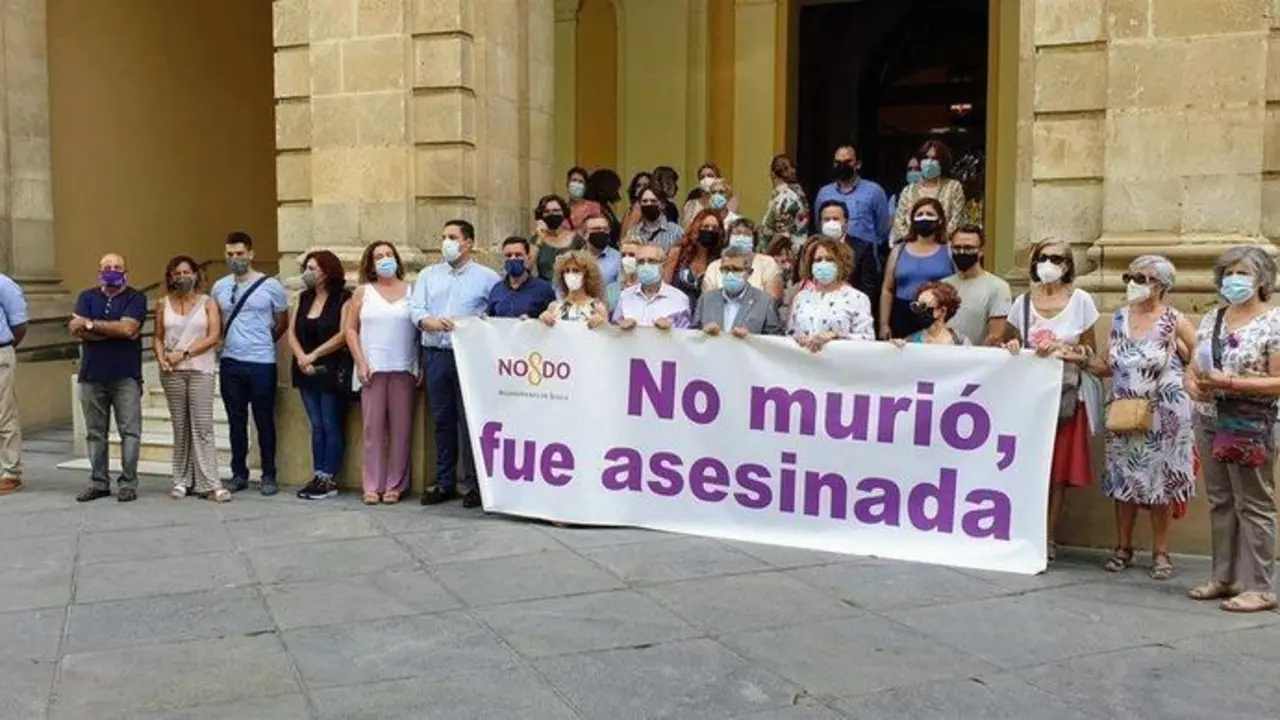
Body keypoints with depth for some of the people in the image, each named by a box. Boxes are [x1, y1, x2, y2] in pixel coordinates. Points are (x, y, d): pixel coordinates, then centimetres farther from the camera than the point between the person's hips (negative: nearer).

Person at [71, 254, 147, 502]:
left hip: (126, 376, -3)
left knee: (130, 431, -3)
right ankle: (98, 483, 17)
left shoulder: (135, 298, 2)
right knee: (95, 432, 9)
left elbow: (128, 327, -14)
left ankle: (128, 483, 3)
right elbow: (77, 331, -4)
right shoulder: (87, 297, 11)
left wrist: (90, 324, -6)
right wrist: (115, 331, -11)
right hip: (92, 376, 3)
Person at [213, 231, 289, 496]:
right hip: (230, 363, 4)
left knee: (264, 421, 3)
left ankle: (269, 476, 12)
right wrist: (229, 340, 8)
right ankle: (239, 474, 20)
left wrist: (261, 344, 8)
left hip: (261, 364, -3)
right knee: (236, 422, 11)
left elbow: (282, 323, 5)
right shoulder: (219, 287, 8)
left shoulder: (270, 285, -3)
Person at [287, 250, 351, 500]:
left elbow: (343, 335, -15)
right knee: (316, 426, 8)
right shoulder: (304, 298, 14)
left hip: (333, 372, -6)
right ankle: (318, 477, 12)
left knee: (331, 426, -2)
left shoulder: (343, 298, -6)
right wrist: (301, 358, -8)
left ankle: (329, 480, 2)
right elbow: (292, 332, 9)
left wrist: (313, 355, -13)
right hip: (307, 372, 6)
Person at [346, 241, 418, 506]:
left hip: (403, 369, 0)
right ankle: (373, 486, 6)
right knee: (372, 428, 0)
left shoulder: (411, 291, 8)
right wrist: (360, 363, -2)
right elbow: (350, 329, 8)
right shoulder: (363, 292, 10)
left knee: (400, 428, 0)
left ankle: (395, 485, 8)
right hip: (373, 368, 0)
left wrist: (420, 366, -3)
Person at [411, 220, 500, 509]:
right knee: (442, 420, 9)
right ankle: (444, 482, 17)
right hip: (435, 355, 4)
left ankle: (476, 484, 4)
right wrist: (431, 322, -13)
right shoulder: (428, 275, 16)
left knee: (470, 420, -4)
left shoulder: (487, 277, 3)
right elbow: (415, 309, 6)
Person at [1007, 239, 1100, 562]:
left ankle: (1049, 537, 7)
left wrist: (1061, 350, -15)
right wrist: (1013, 349, -7)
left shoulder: (1080, 301, 0)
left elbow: (1089, 352, 2)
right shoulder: (1023, 302, 7)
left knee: (1058, 468, 1)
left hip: (1065, 393, -2)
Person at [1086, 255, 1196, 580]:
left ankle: (1160, 552, 13)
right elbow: (1108, 364, 15)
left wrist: (1177, 345, -13)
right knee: (1123, 478, 8)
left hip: (1162, 414, -4)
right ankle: (1123, 547, 20)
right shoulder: (1120, 317, 9)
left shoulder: (1175, 321, -5)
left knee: (1161, 480, 1)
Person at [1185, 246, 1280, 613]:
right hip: (1209, 421, 6)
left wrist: (1227, 382, -22)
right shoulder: (1211, 319, 11)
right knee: (1220, 502, 12)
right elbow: (1193, 368, 15)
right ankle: (1225, 578, 22)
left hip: (1249, 425, -6)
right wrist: (1194, 385, -7)